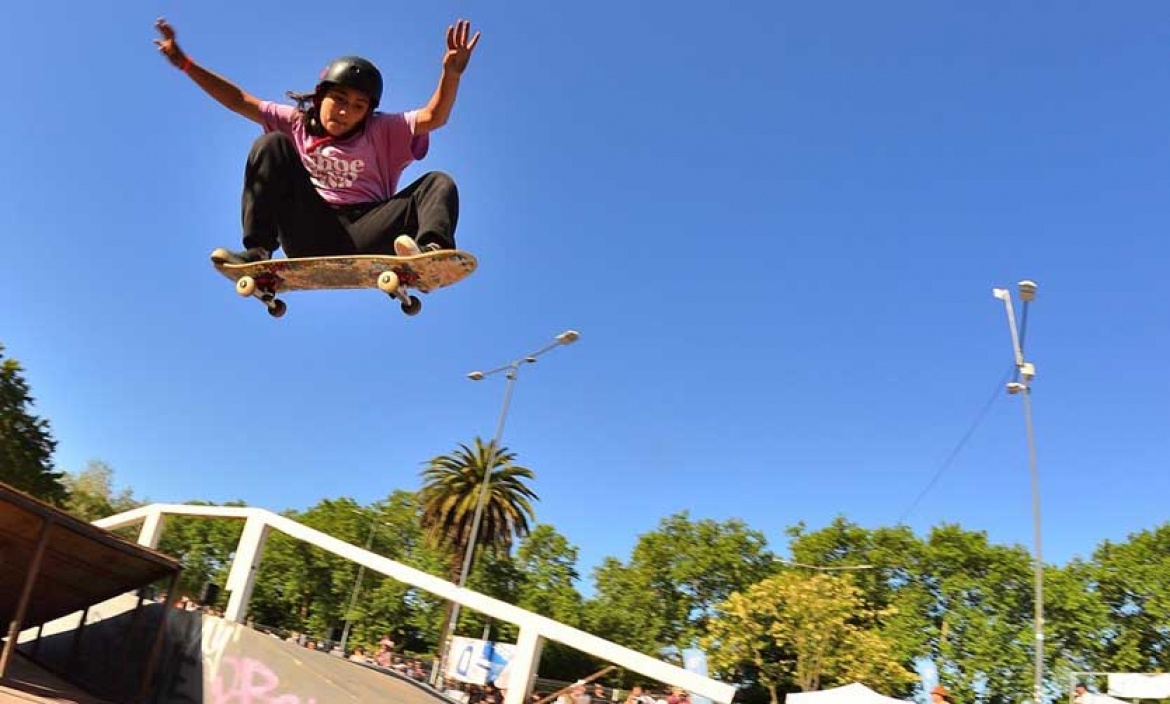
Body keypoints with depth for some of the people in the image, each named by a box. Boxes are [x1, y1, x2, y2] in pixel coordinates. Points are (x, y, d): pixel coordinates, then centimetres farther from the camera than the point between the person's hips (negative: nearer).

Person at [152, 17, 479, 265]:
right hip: (312, 235, 1)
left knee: (438, 183, -18)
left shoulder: (381, 132, 13)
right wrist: (185, 63, 10)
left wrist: (451, 73, -21)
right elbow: (240, 101, 17)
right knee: (271, 145, -9)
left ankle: (433, 248, -52)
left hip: (366, 237, -1)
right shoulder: (297, 123, 19)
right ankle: (258, 252, -21)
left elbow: (433, 117, -3)